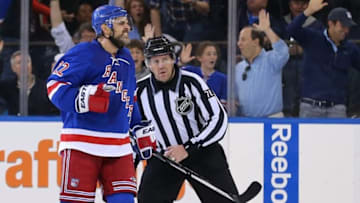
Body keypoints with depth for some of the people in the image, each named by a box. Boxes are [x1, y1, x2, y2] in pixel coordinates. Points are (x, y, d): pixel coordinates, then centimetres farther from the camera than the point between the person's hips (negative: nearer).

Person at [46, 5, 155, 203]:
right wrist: (86, 98, -29)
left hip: (118, 147, 7)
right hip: (82, 144, -7)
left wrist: (142, 131, 23)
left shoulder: (126, 59, 17)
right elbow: (55, 85, -15)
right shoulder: (84, 53, -9)